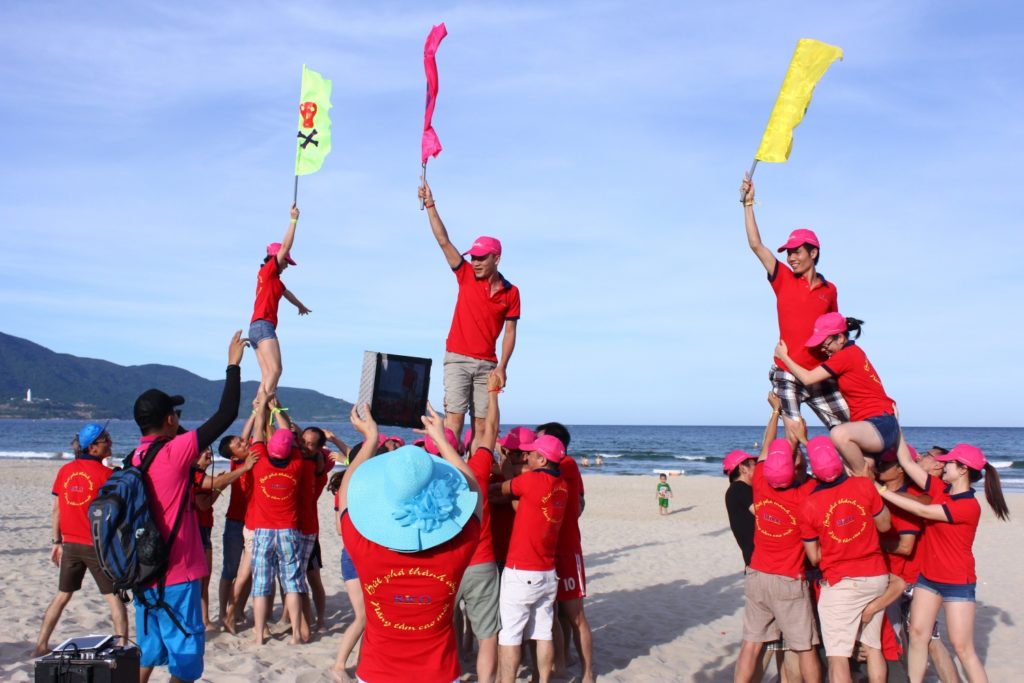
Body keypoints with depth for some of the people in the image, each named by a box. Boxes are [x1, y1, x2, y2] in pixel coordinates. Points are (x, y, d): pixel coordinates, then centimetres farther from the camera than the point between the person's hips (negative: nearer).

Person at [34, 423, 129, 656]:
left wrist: (57, 542, 14)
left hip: (70, 544, 5)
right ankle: (122, 646, 0)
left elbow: (56, 509, 7)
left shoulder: (65, 471, 3)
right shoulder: (106, 473, -12)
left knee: (62, 596, 18)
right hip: (98, 545, -5)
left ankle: (41, 646, 21)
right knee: (115, 598, 3)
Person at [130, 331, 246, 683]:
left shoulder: (133, 459, 4)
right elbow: (226, 415, -13)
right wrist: (234, 365, -4)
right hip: (175, 575, -8)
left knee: (148, 647, 18)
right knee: (185, 649, 1)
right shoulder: (175, 452, -16)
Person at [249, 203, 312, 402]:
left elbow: (286, 293, 44)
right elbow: (285, 246, -5)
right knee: (275, 370, -21)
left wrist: (301, 306, 62)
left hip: (257, 328, 9)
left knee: (267, 376, -2)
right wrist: (294, 220, -1)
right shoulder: (268, 270, 2)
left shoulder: (274, 279, 24)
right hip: (263, 326, -9)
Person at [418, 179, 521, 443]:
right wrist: (430, 205, -8)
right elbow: (444, 241, -2)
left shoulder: (510, 292, 3)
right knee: (454, 415, -10)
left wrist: (501, 367, -8)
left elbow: (509, 332, 2)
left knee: (482, 422, 1)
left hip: (487, 364, 1)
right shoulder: (466, 276, 3)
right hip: (457, 359, -1)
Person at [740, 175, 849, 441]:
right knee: (794, 433, -14)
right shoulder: (783, 279, 3)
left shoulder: (829, 290, 9)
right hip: (787, 373, -3)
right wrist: (748, 203, -7)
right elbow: (756, 244, -4)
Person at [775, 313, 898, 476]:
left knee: (839, 433, -36)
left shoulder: (846, 355, -16)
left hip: (881, 426, -11)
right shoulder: (853, 352, 14)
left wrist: (784, 356, 0)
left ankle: (863, 478, -19)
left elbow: (808, 379, -13)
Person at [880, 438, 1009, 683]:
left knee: (962, 647, -2)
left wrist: (884, 492, -22)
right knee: (917, 633, 6)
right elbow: (907, 462, -2)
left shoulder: (969, 506, -21)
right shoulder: (940, 489, -1)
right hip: (928, 577, 7)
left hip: (957, 583, -7)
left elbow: (922, 510, -24)